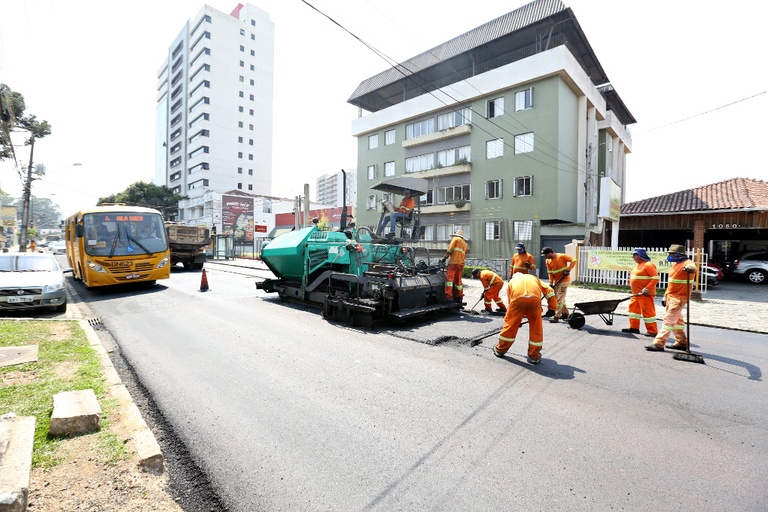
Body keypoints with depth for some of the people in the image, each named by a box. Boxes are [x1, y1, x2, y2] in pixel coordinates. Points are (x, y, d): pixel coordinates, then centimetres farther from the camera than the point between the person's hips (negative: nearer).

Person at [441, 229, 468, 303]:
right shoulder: (465, 244, 28)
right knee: (458, 280, 13)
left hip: (454, 262, -8)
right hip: (461, 264, 8)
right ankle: (460, 297, 17)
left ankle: (449, 296, -26)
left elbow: (449, 250, -4)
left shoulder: (456, 239, 6)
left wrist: (444, 258, 1)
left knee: (449, 278, -14)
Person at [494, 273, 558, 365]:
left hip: (518, 299, 0)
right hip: (535, 299, 1)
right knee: (536, 328, 16)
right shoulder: (534, 278, 39)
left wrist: (517, 321, 41)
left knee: (510, 325, 15)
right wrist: (552, 308, 25)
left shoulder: (512, 281, 35)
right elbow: (549, 291, 24)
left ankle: (500, 350, 30)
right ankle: (534, 356, 23)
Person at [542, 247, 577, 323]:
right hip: (556, 282, 7)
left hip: (564, 280, -7)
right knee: (559, 298, 16)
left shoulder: (562, 256, -15)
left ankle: (556, 316, -8)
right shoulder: (548, 261, 3)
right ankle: (565, 313, 32)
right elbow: (550, 273, 4)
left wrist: (568, 270, -21)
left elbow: (573, 261, -13)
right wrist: (551, 283, -3)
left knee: (560, 298, -9)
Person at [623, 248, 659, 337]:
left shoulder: (648, 265, -15)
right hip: (636, 294, 10)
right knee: (633, 308, 13)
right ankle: (634, 328, 22)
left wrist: (647, 289, -25)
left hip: (645, 294, -10)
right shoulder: (637, 264, 14)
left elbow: (655, 278, -20)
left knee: (647, 311, -4)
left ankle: (652, 331, 6)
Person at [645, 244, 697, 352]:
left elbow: (693, 268, -38)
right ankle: (682, 342, 29)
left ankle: (658, 343, -11)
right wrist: (665, 296, 20)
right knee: (676, 320, 17)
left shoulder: (687, 263, -12)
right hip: (670, 296, 10)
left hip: (679, 297, -10)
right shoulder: (674, 264, 16)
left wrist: (690, 268, -62)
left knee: (668, 320, -11)